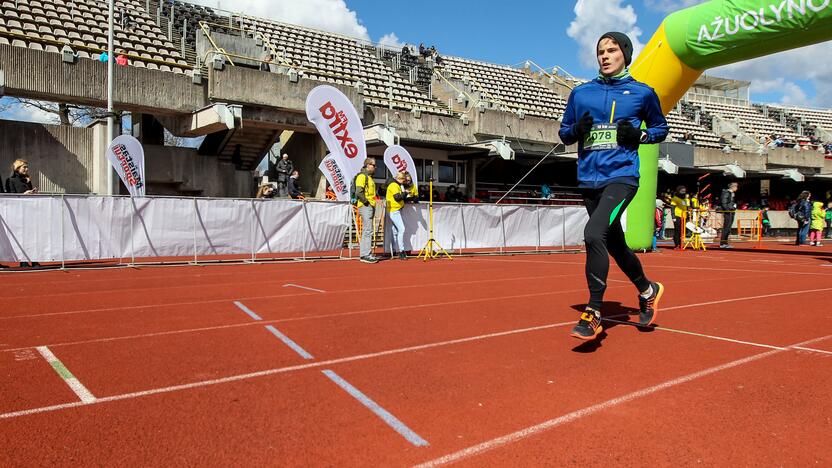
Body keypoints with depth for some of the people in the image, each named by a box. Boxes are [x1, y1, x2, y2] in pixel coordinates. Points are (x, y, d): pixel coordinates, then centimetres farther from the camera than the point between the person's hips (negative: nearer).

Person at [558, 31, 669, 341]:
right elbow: (564, 133, 17)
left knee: (594, 234, -26)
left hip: (622, 177, -5)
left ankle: (593, 313, -15)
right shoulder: (581, 93, 12)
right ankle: (647, 291, 41)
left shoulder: (642, 92, 5)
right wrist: (577, 129, -6)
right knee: (614, 244, 15)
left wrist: (638, 135, -5)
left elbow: (661, 127, 16)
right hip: (589, 180, 5)